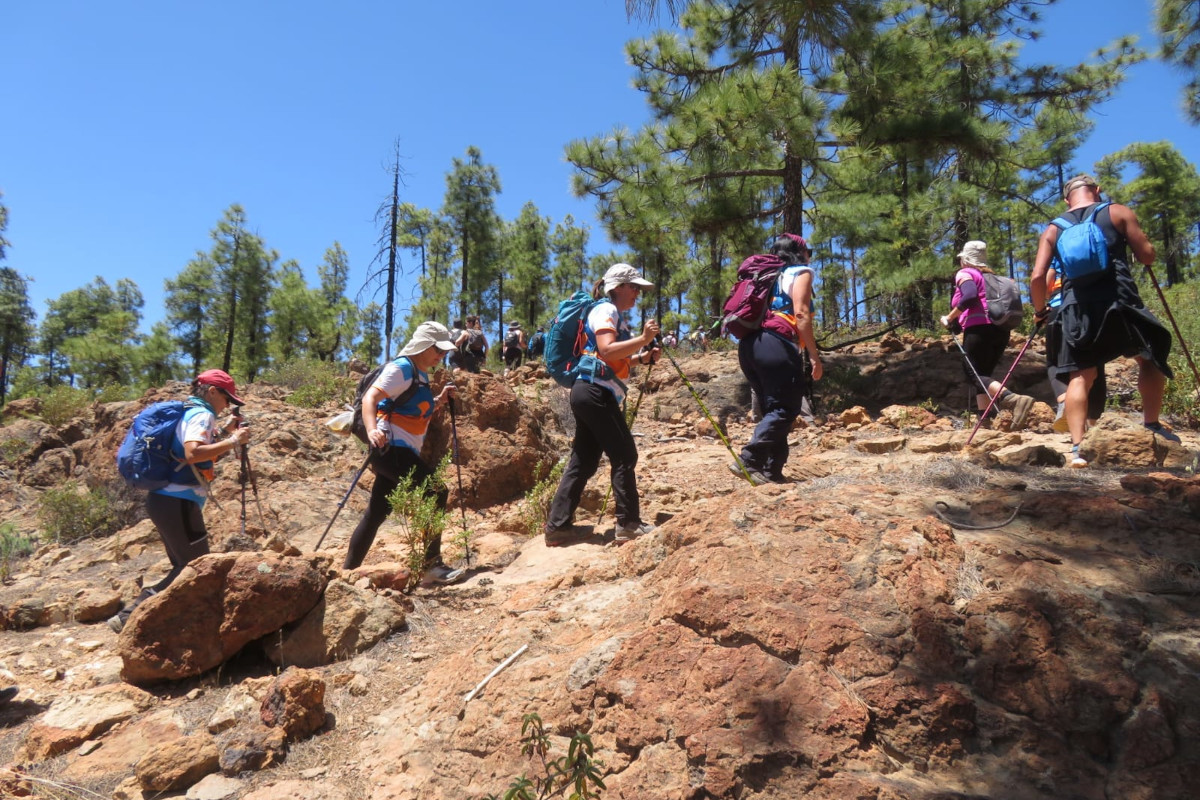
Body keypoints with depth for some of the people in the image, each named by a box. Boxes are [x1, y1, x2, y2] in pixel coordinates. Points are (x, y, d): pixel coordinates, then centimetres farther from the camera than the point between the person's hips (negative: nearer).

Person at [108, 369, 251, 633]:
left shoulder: (187, 412, 18)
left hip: (165, 500, 10)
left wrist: (225, 431, 21)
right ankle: (130, 618, -8)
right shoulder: (202, 414, -11)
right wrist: (232, 441, -21)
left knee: (185, 568, 16)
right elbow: (193, 453, -28)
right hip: (178, 503, -10)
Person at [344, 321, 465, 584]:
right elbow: (369, 398, -21)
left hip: (400, 451, 10)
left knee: (376, 512, 12)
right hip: (391, 447, -10)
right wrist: (372, 431, -38)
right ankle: (431, 565, -14)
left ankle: (347, 570, 21)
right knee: (436, 492, -16)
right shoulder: (401, 368, -11)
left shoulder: (420, 375, 17)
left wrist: (440, 400, 11)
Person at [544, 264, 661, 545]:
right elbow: (607, 351, -21)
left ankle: (557, 527, 9)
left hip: (590, 394, 10)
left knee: (582, 462, 8)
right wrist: (643, 338, -21)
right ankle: (629, 524, -2)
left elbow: (616, 360, 25)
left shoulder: (613, 314, 24)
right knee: (624, 455, -6)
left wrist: (643, 357, 13)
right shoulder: (605, 310, -6)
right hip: (595, 392, -10)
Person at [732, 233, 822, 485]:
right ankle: (748, 462, -20)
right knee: (785, 409, -7)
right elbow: (801, 313, -7)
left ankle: (772, 471, 8)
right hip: (776, 344, -8)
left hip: (748, 344, 8)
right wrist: (814, 356, -9)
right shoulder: (801, 272, 8)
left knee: (772, 409, 13)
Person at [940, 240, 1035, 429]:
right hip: (1001, 330, 8)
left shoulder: (964, 273, 3)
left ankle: (1014, 399, -34)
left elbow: (970, 296, -17)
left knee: (974, 374, -11)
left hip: (980, 329, -8)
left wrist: (950, 318, -9)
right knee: (982, 375, 13)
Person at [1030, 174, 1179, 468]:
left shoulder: (1054, 229, 14)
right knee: (1151, 357, 20)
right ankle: (1152, 425, 20)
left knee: (1080, 376, 5)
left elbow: (1037, 277, 4)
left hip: (1076, 307, 2)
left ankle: (1077, 447, -4)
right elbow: (1147, 256, 7)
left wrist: (1040, 309, 19)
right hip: (1119, 300, -2)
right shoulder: (1118, 212, 8)